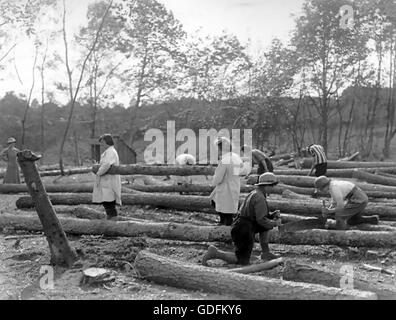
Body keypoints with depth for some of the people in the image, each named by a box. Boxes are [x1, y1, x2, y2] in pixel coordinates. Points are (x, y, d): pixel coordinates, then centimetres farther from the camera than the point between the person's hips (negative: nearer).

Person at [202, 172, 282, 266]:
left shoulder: (254, 194, 16)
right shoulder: (260, 198, -15)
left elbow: (260, 215, 26)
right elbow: (261, 220, -20)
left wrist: (273, 214, 11)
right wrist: (275, 223, -3)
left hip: (239, 226, 10)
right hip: (244, 231, -10)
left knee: (265, 226, 22)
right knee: (243, 261, -1)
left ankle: (265, 253, 22)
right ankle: (215, 253, -5)